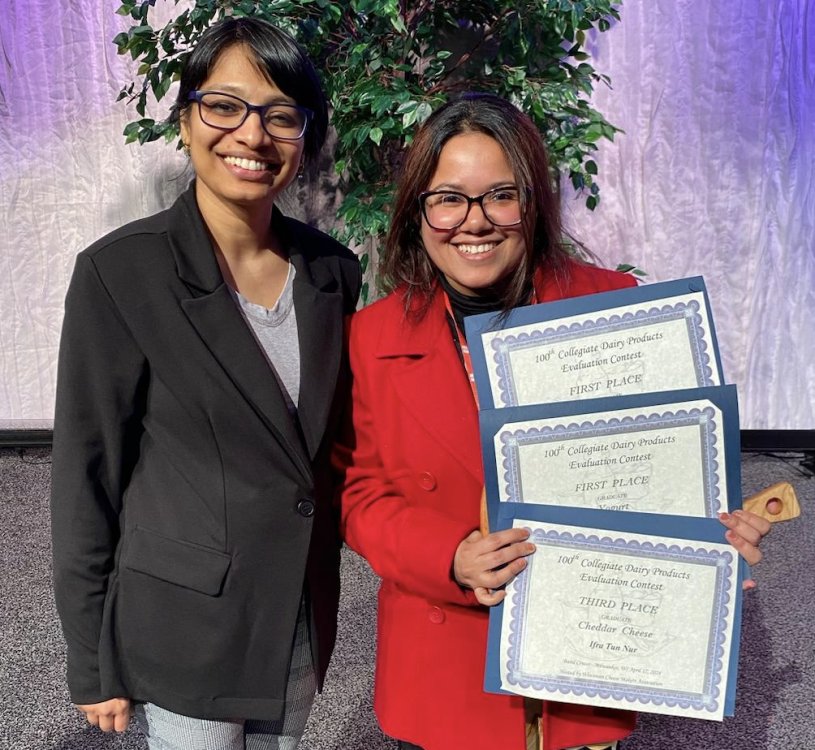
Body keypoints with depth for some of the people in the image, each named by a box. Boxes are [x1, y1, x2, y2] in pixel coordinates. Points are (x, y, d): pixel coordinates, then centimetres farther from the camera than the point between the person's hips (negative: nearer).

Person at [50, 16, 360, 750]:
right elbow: (87, 473, -11)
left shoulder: (332, 269, -2)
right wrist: (92, 662, -6)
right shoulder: (120, 273, -16)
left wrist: (319, 579, 10)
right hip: (184, 630, -4)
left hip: (303, 617, 5)